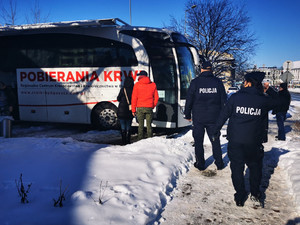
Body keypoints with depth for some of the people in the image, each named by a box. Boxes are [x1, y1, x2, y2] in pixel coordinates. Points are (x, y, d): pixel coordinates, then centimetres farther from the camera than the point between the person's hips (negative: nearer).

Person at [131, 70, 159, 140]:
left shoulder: (137, 85, -1)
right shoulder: (153, 85, 6)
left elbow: (134, 98, -2)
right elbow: (156, 97, 7)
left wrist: (133, 110, 3)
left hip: (140, 108, -2)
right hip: (149, 108, 2)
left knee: (141, 125, 4)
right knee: (149, 125, 6)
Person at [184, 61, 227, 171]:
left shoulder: (195, 82, -4)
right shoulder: (218, 82, 3)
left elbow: (189, 100, -2)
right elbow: (223, 100, 6)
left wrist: (188, 114, 6)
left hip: (198, 117, -2)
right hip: (214, 117, 2)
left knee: (198, 141, 9)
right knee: (215, 140, 13)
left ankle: (200, 164, 15)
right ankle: (219, 163, 20)